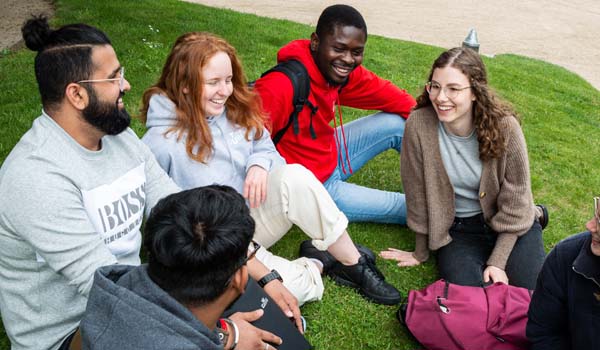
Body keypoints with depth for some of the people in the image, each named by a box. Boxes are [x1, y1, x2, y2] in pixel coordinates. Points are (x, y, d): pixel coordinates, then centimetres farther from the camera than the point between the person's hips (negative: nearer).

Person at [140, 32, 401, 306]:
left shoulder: (236, 111, 0)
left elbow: (267, 149, 12)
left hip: (252, 217, 6)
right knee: (294, 287, -30)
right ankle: (318, 262, 4)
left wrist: (259, 164, -16)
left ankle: (354, 264, -11)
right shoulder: (160, 146, -19)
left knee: (296, 176, -26)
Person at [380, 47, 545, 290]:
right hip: (456, 229, 1)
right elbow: (417, 193, -10)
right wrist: (420, 253, 0)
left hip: (508, 226, 0)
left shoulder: (504, 126, -20)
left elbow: (515, 200, -10)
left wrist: (498, 261, -13)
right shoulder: (419, 124, -20)